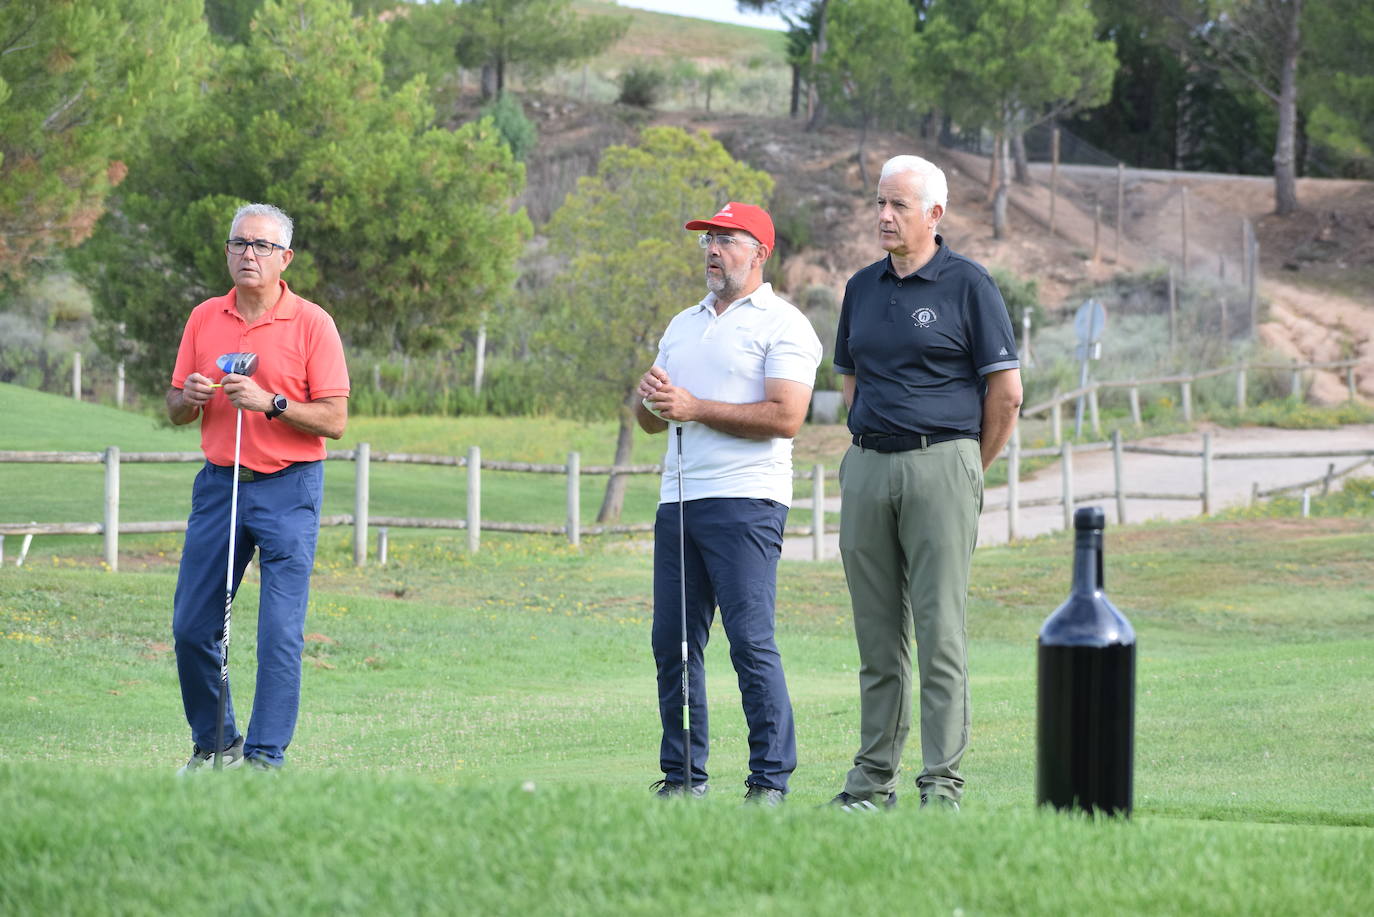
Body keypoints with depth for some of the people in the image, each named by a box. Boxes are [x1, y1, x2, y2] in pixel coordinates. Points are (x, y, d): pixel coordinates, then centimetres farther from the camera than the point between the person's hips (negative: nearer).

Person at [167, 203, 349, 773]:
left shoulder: (311, 324, -4)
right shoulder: (204, 319, 9)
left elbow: (334, 420, -7)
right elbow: (175, 410, 14)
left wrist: (270, 403, -20)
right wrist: (190, 398, -9)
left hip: (288, 489, -4)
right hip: (218, 484, 4)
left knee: (281, 632, -8)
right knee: (191, 627, 4)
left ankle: (265, 757, -4)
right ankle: (212, 743, 20)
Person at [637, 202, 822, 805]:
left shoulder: (782, 325, -2)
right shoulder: (683, 325, 22)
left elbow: (785, 417, -14)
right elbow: (651, 422, 23)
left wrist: (695, 408, -14)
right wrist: (650, 397, -1)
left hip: (746, 501, -8)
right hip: (678, 499, 8)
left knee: (750, 641, -12)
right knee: (672, 642, 5)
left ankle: (770, 779, -8)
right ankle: (682, 776, 11)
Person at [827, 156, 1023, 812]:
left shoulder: (968, 285, -3)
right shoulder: (863, 288, 14)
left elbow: (1006, 390, -2)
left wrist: (967, 473, 3)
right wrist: (872, 449, 16)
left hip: (940, 466, -5)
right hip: (866, 467, 5)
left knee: (940, 630, -7)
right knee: (877, 635, 7)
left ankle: (942, 783, -6)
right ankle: (873, 778, 11)